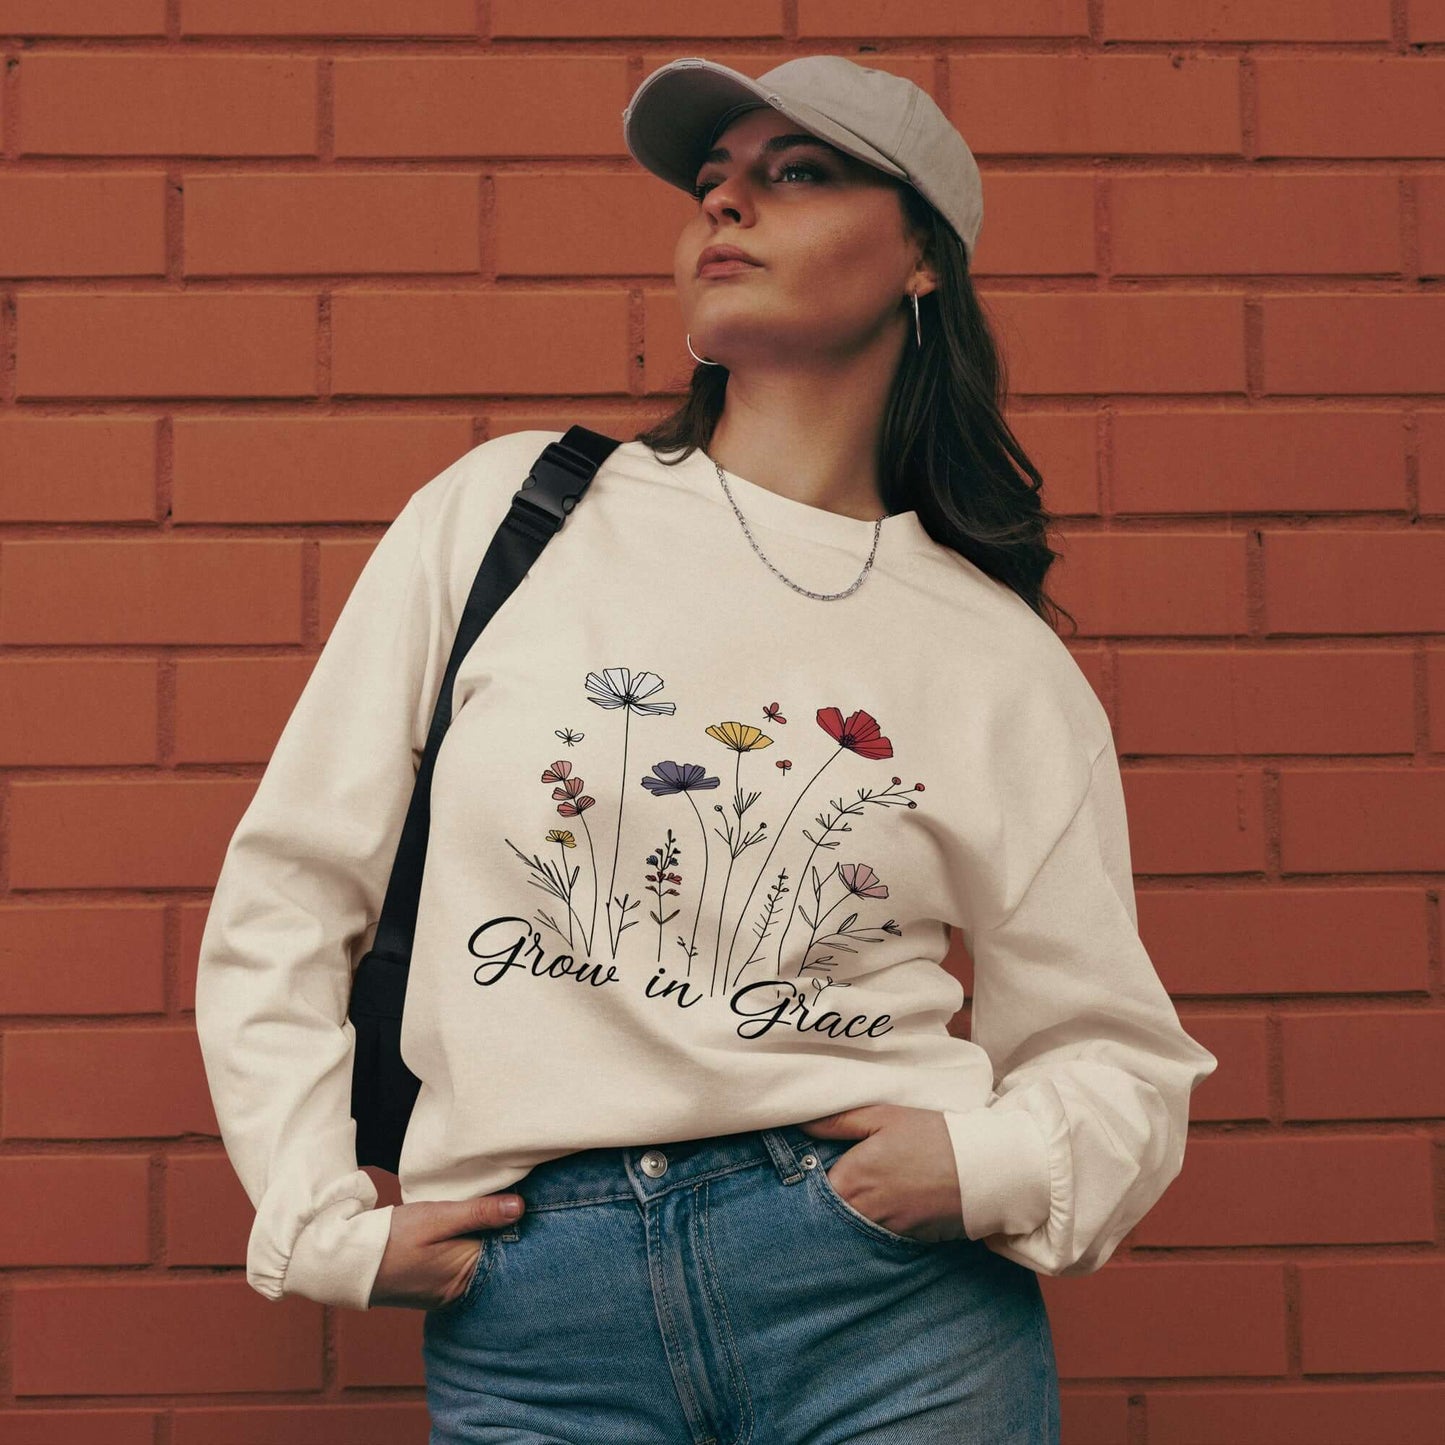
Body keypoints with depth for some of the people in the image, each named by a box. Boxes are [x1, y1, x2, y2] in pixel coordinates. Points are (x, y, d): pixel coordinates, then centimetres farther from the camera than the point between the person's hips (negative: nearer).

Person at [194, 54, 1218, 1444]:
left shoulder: (1005, 666, 4)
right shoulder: (504, 513, 4)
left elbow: (1116, 1057, 8)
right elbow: (285, 901, 6)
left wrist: (994, 1162, -12)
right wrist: (324, 1223, 0)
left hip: (895, 1298, 0)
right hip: (531, 1324, 0)